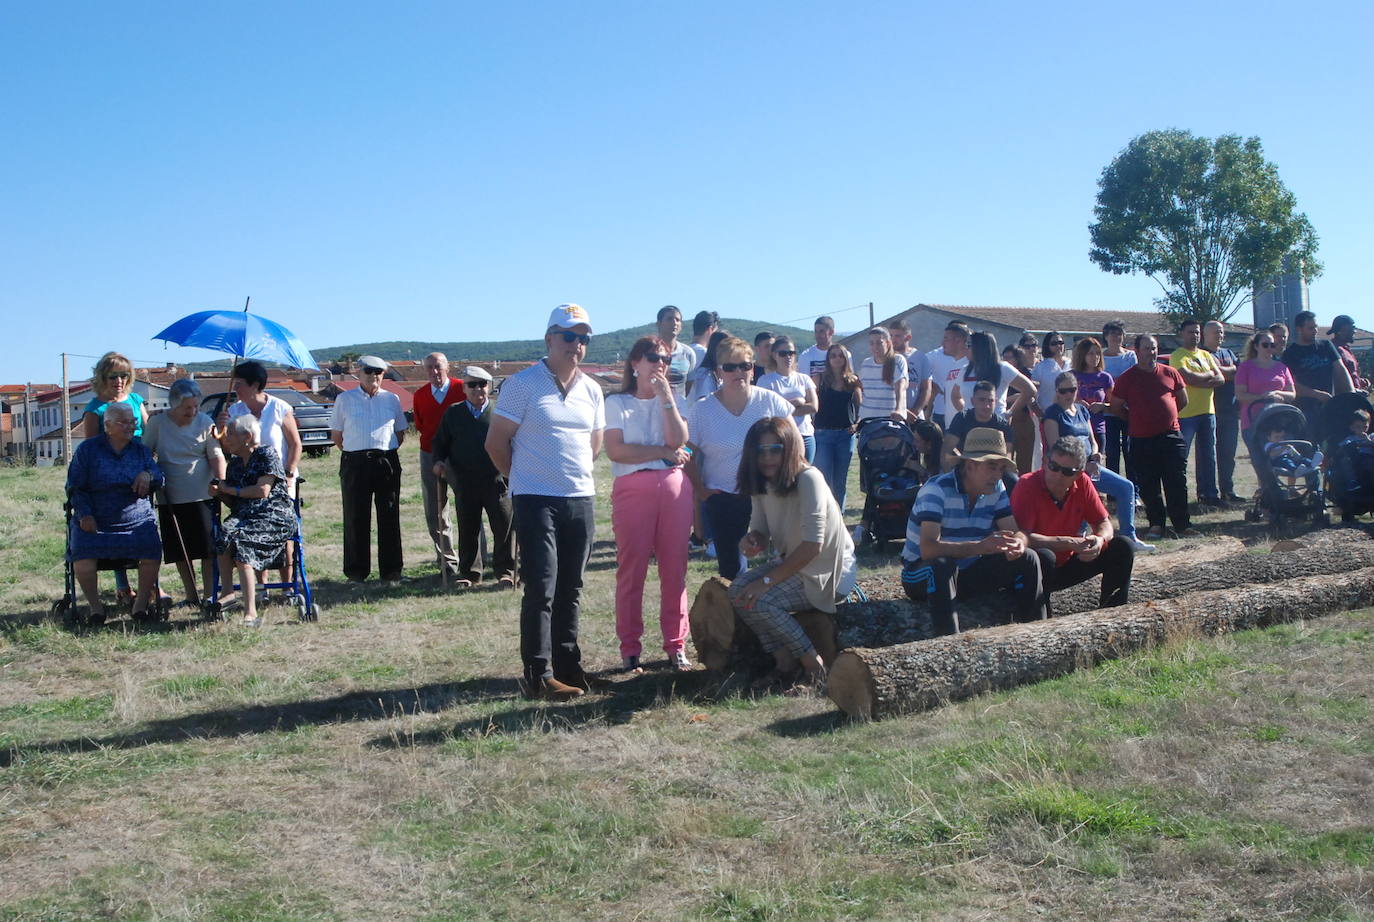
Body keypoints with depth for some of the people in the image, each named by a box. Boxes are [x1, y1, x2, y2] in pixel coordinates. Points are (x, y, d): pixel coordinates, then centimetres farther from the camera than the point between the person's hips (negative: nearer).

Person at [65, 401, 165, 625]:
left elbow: (159, 478, 8)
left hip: (137, 521, 1)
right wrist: (84, 515, -9)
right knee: (82, 555, -27)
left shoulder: (140, 450, 14)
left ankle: (142, 603, -8)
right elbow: (75, 487, 5)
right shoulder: (88, 449, 5)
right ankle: (95, 605, -5)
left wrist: (148, 475, -16)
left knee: (151, 551, -26)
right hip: (95, 521, -1)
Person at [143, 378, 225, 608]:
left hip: (203, 496, -1)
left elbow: (216, 456, -7)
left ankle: (209, 595, 7)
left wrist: (220, 483, -19)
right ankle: (191, 595, 18)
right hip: (172, 498, 1)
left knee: (208, 548, -2)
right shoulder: (157, 423, -2)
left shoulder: (205, 423, -3)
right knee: (180, 551, 7)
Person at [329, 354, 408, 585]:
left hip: (387, 462, 1)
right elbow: (336, 433, 11)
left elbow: (400, 432, 16)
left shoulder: (391, 399, 10)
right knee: (355, 518, 1)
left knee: (389, 518, 3)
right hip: (355, 463, -1)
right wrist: (353, 454, 7)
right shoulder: (344, 399, 6)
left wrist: (385, 453, 8)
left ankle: (391, 571, 10)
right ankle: (356, 572, 10)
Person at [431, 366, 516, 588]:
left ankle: (505, 572, 11)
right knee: (467, 530, 9)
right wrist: (438, 461, -1)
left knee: (504, 527, -1)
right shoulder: (453, 414, 11)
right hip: (465, 484, 2)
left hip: (498, 481, -2)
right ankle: (468, 572, 20)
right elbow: (439, 442, 18)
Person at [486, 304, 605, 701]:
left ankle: (568, 665, 22)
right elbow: (496, 443, -4)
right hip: (536, 501, -5)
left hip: (582, 499, 5)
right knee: (542, 589, -6)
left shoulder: (591, 390, 10)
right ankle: (539, 675, -1)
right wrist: (525, 478, 5)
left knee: (570, 589, 12)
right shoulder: (522, 384, -7)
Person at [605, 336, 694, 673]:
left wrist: (666, 397, -6)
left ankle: (676, 645, 9)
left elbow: (678, 440, -2)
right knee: (631, 570, -3)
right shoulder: (617, 403, 8)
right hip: (633, 490, -3)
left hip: (675, 487, 3)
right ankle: (630, 649, 3)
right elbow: (615, 450, -7)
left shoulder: (671, 401, 17)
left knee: (675, 569, 2)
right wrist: (664, 452, -4)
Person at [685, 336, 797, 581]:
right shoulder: (701, 410, -4)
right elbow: (689, 455, 1)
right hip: (723, 499, 0)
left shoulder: (770, 401, -2)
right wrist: (700, 491, -3)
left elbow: (794, 440, 6)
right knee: (729, 565, 4)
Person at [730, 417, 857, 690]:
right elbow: (761, 532, 7)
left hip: (830, 573, -8)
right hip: (794, 563, 8)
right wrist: (752, 540, -19)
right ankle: (783, 660, -2)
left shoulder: (808, 479, -23)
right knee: (739, 589, -15)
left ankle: (811, 659, -5)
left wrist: (767, 581, -27)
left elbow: (813, 545, -28)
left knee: (757, 601, -24)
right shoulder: (762, 484, 1)